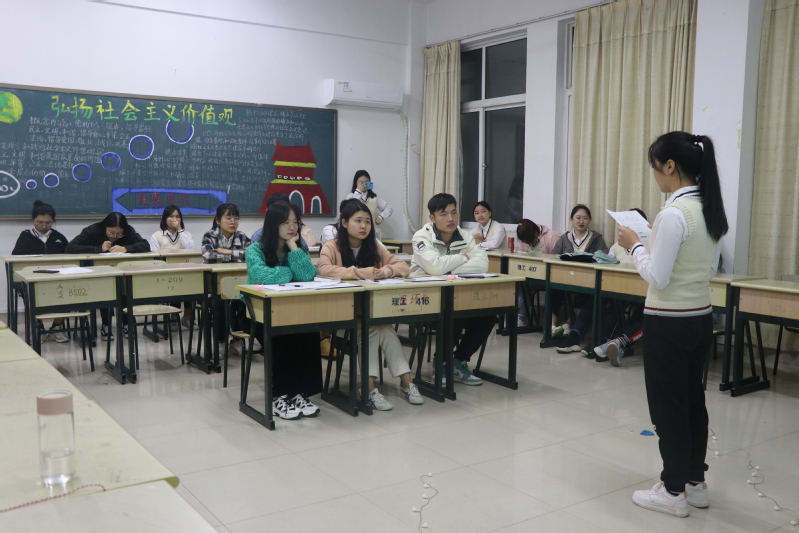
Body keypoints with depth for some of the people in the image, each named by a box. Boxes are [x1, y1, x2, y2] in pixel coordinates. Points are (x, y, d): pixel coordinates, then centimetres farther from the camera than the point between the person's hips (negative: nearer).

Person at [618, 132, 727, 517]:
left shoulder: (673, 213, -22)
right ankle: (695, 484, 31)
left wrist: (634, 245, -6)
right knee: (692, 400, 18)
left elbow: (657, 277, -21)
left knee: (668, 406, 4)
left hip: (668, 323, -9)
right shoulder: (711, 209, 6)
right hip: (700, 318, 9)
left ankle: (673, 492, 18)